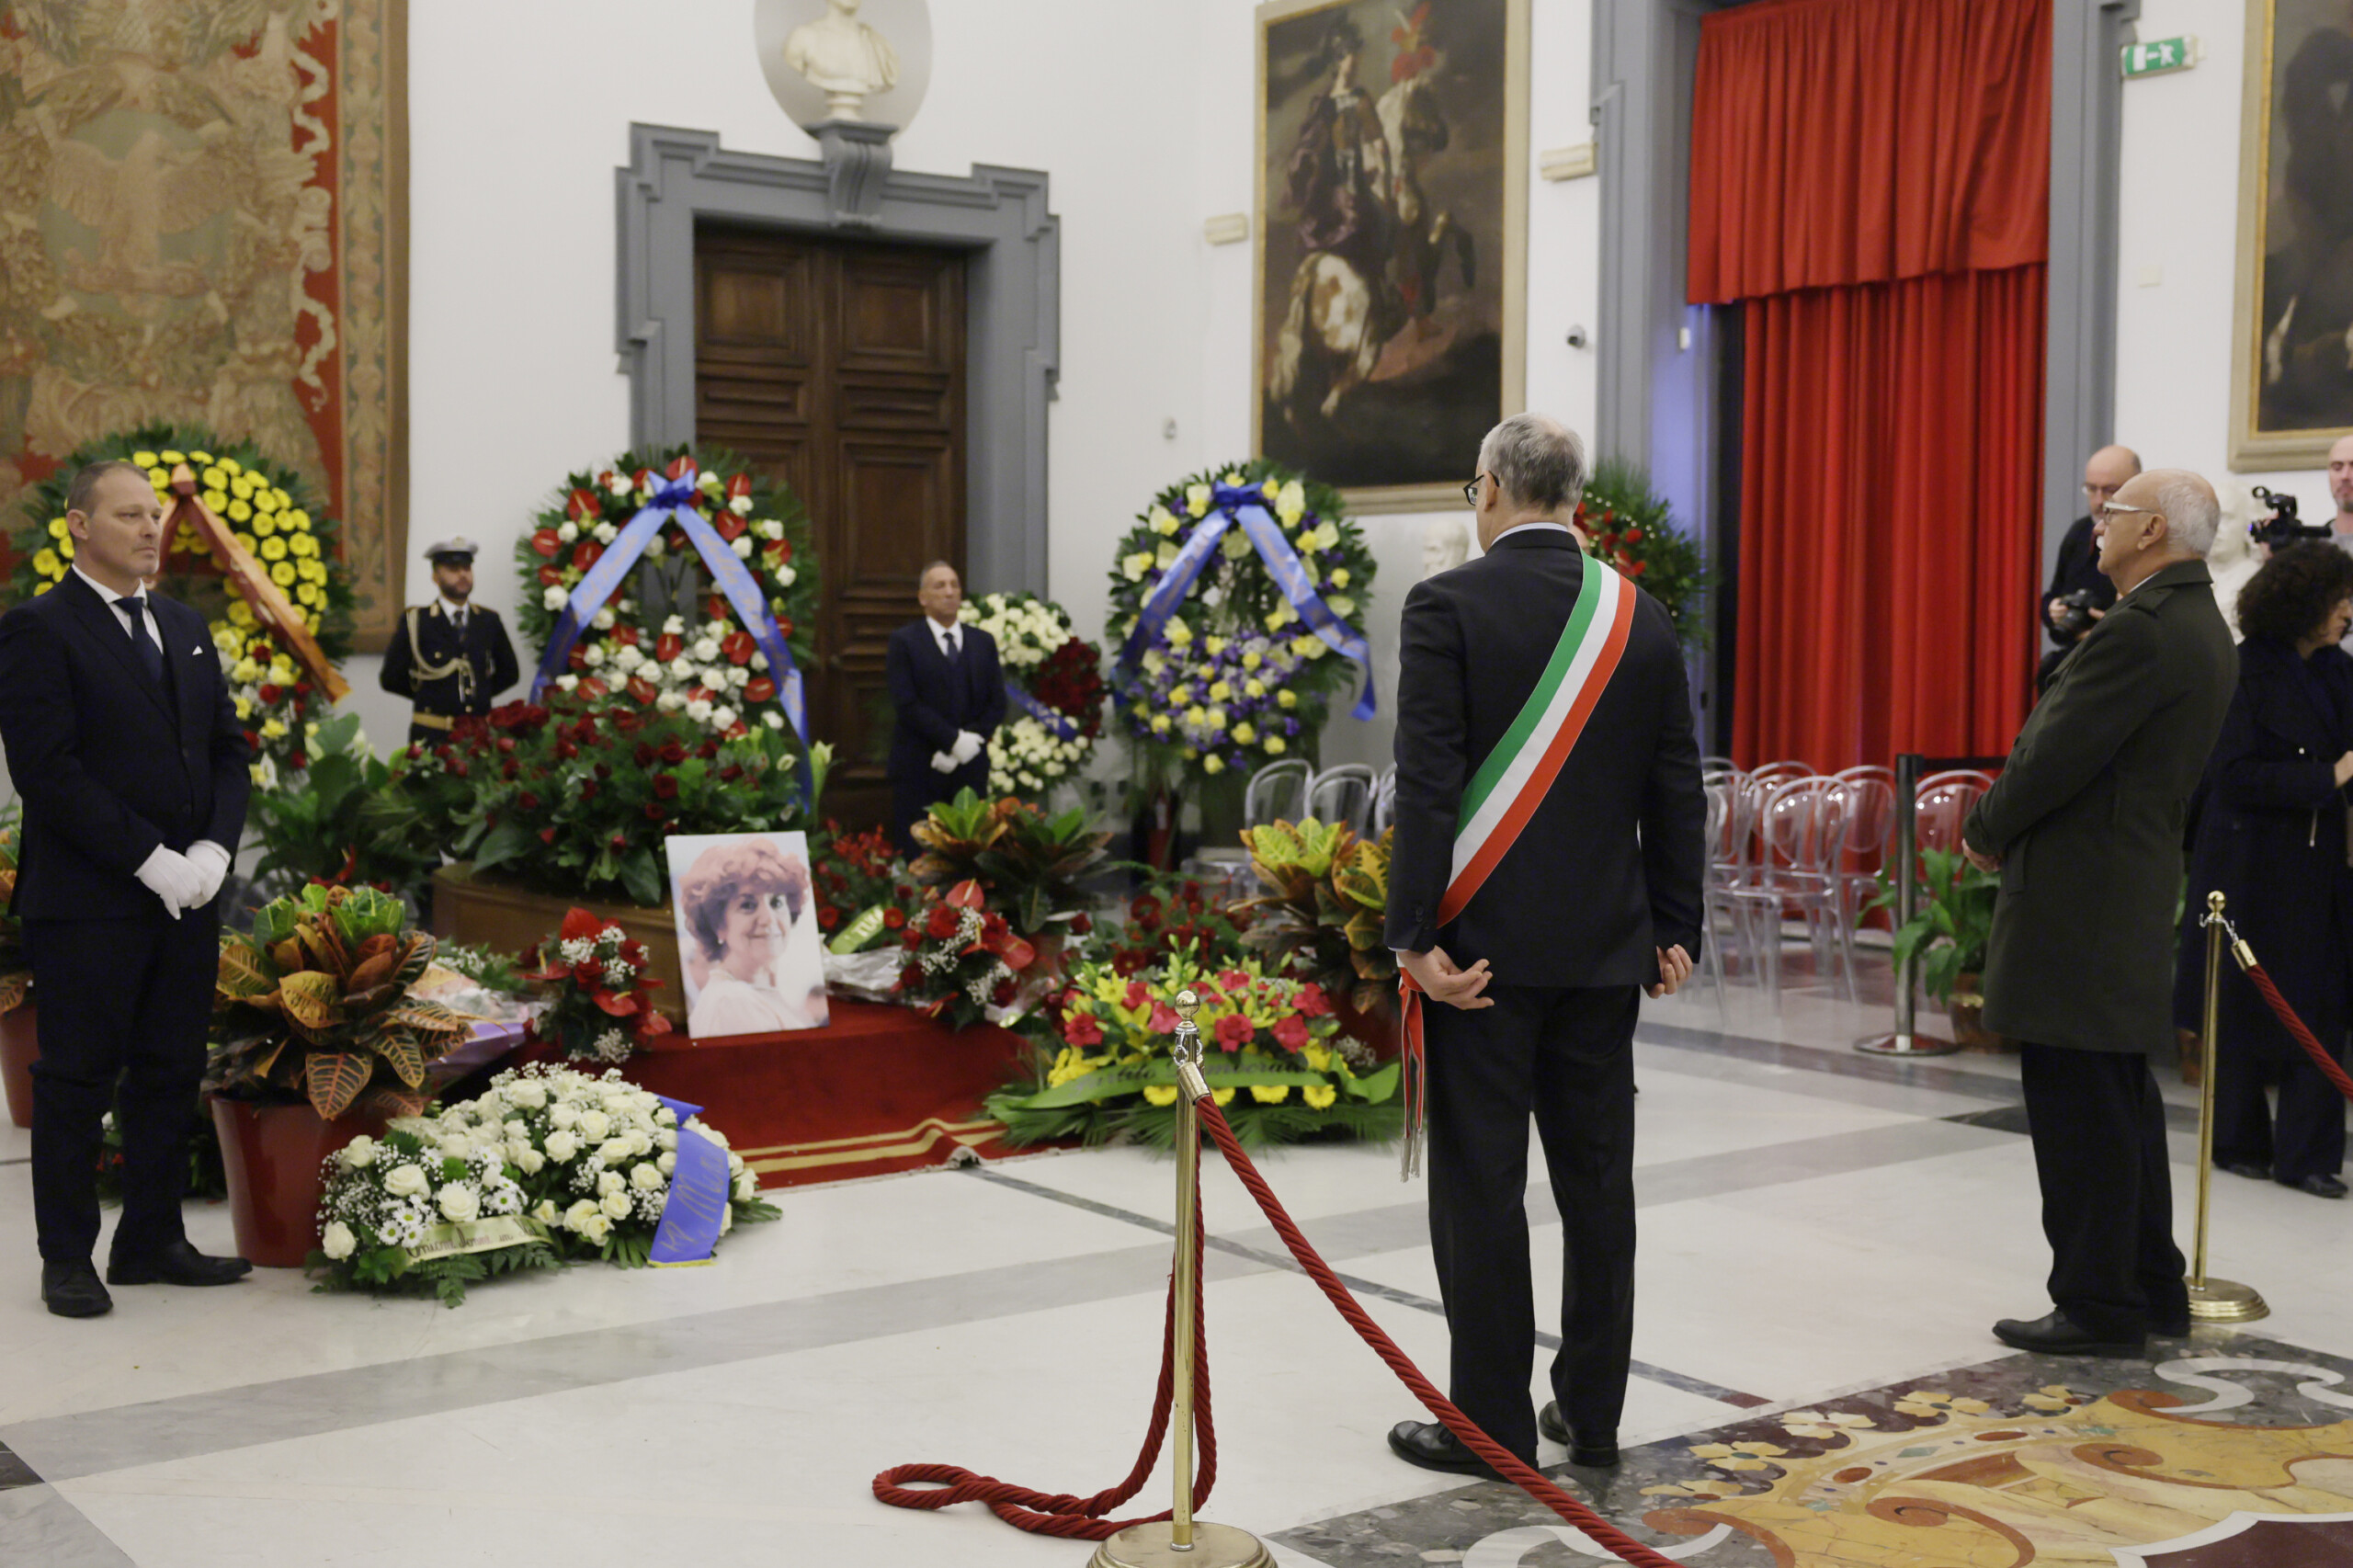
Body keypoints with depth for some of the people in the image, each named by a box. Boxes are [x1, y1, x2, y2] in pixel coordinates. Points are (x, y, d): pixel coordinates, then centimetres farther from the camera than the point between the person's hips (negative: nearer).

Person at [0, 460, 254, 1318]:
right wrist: (150, 860, -18)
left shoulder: (186, 627, 14)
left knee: (171, 1073, 11)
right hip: (89, 901, -6)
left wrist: (212, 849, -3)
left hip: (187, 894, 7)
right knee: (78, 1081, 3)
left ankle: (152, 1241, 22)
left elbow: (228, 749, 14)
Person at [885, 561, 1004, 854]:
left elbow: (997, 703, 8)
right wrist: (954, 740, -14)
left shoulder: (983, 642, 14)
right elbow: (907, 705, -8)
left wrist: (971, 739, -7)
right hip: (918, 770, -3)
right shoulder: (903, 641, 1)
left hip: (970, 768, 3)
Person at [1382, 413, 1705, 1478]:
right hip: (1605, 945, 5)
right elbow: (1677, 790, 7)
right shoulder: (1640, 616, 5)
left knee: (1480, 1183, 3)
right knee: (1597, 1177, 12)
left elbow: (1427, 784, -15)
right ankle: (1591, 1412, 21)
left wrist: (1416, 937, -12)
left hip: (1483, 943, -5)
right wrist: (1675, 929, 14)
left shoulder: (1447, 605, -9)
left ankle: (1490, 1420, 10)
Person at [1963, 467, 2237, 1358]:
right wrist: (2004, 826, 9)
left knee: (2079, 1113, -2)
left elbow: (2057, 756, -20)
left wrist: (1985, 832, -4)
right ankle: (2152, 1291, 28)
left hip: (2077, 906, -10)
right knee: (2123, 1106, 18)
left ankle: (2098, 1307, 6)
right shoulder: (2201, 628, 13)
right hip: (2131, 893, 10)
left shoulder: (2141, 632, -19)